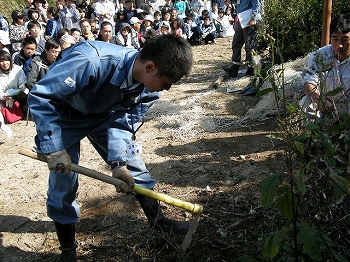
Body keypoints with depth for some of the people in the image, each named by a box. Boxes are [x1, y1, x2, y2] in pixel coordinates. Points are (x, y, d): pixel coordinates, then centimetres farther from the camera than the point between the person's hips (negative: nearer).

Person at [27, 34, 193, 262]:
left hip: (104, 114, 5)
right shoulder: (92, 62, -41)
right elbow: (40, 96, -33)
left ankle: (158, 220, 25)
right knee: (63, 184, -3)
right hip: (62, 114, -4)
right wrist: (54, 149, -32)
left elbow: (123, 121, -16)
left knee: (135, 167, 3)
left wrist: (118, 161, -31)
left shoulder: (149, 88, -21)